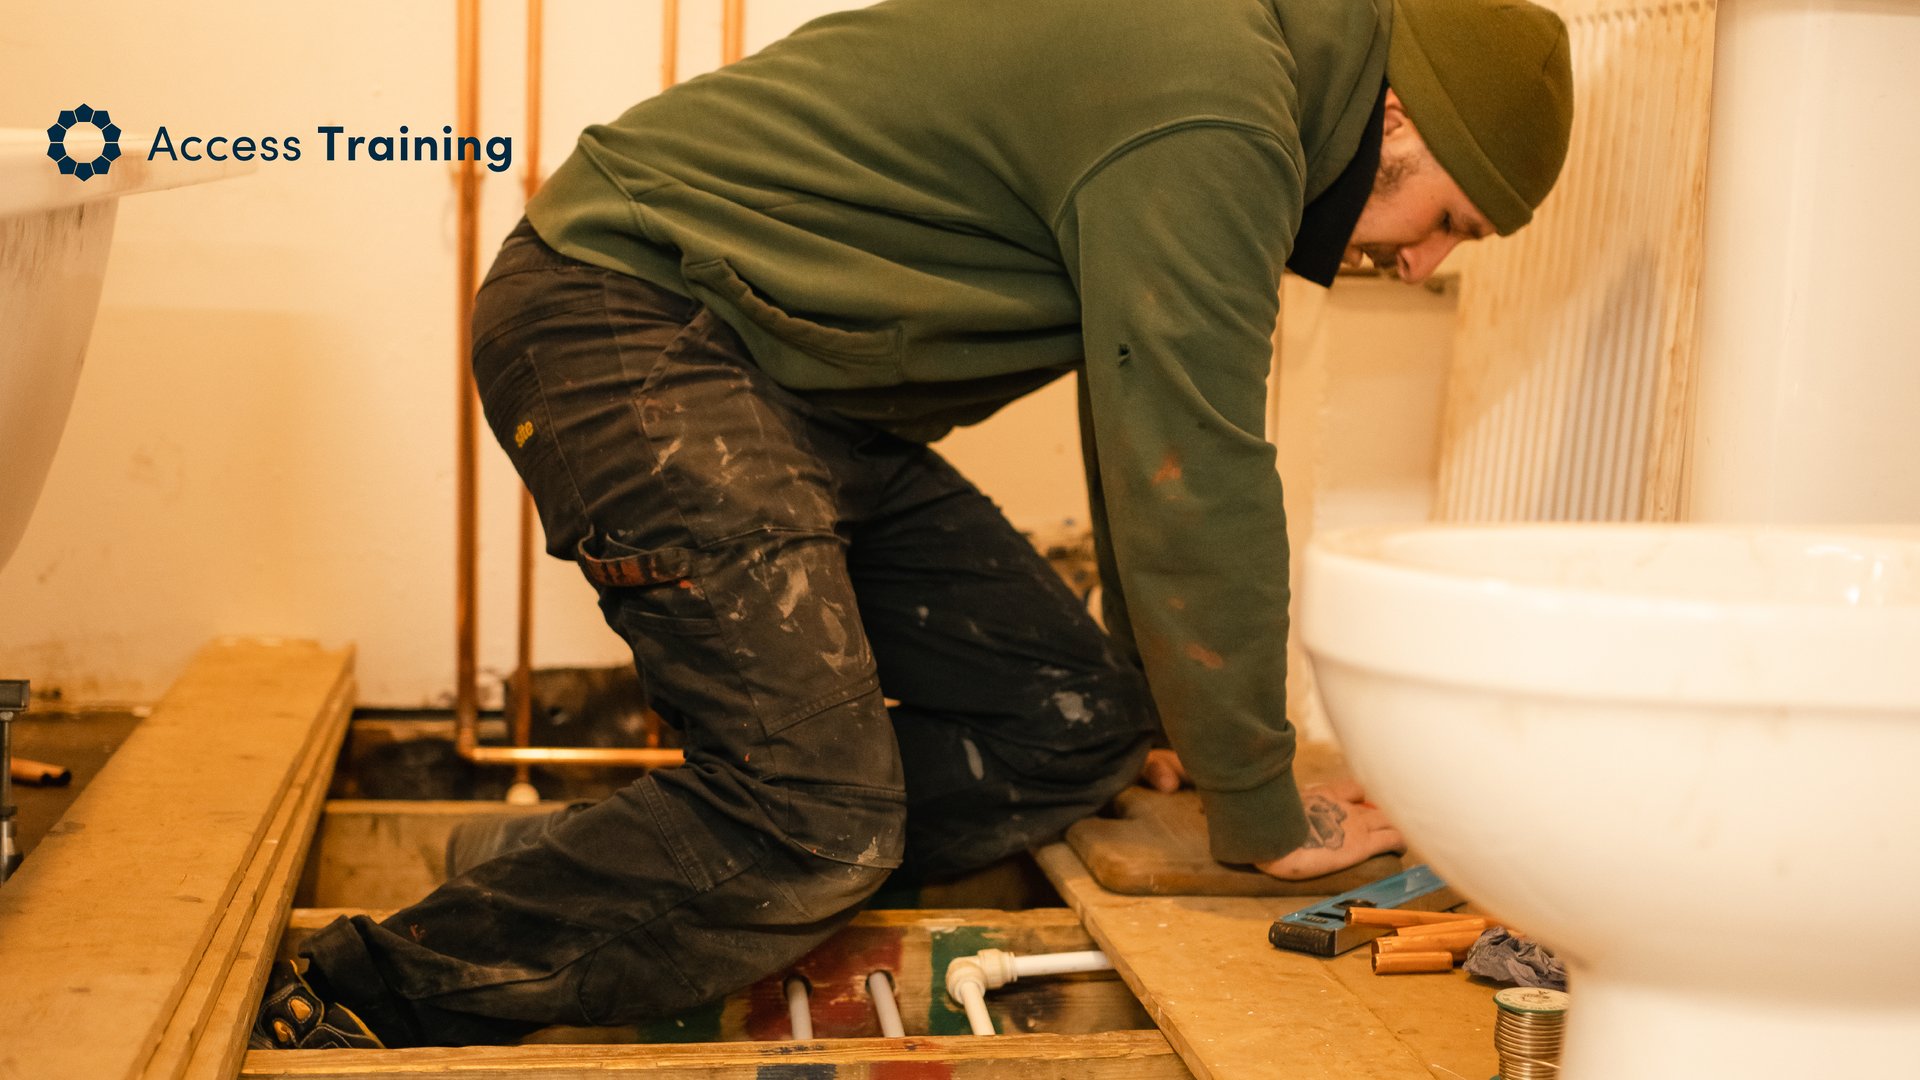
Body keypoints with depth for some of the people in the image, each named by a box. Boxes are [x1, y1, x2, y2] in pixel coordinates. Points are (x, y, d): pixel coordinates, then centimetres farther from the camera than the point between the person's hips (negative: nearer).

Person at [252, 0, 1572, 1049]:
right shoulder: (1211, 130, -20)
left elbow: (1150, 430, 22)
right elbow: (1196, 483, -20)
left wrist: (1166, 708, 28)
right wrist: (1264, 816, -8)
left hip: (794, 386, 10)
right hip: (622, 322, -10)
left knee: (1070, 717, 0)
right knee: (817, 818, -19)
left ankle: (563, 872, 3)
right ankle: (365, 1004, -4)